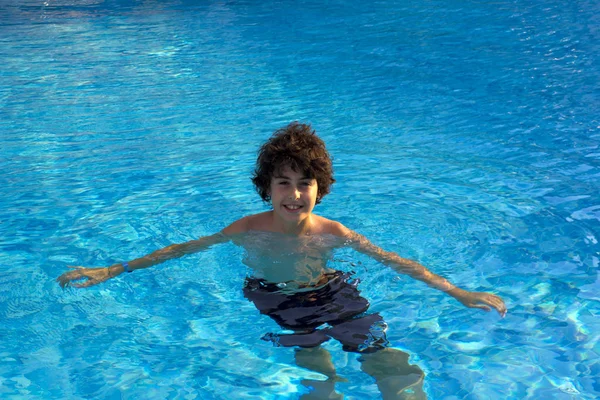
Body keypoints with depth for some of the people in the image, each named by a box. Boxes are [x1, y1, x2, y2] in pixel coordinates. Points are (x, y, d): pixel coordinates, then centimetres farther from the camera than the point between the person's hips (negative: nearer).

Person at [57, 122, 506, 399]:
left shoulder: (332, 232, -10)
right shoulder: (249, 230, -12)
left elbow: (394, 260, -5)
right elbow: (183, 249, -5)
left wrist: (458, 292, -8)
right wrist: (111, 271, -6)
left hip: (332, 297, 1)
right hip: (277, 305, -1)